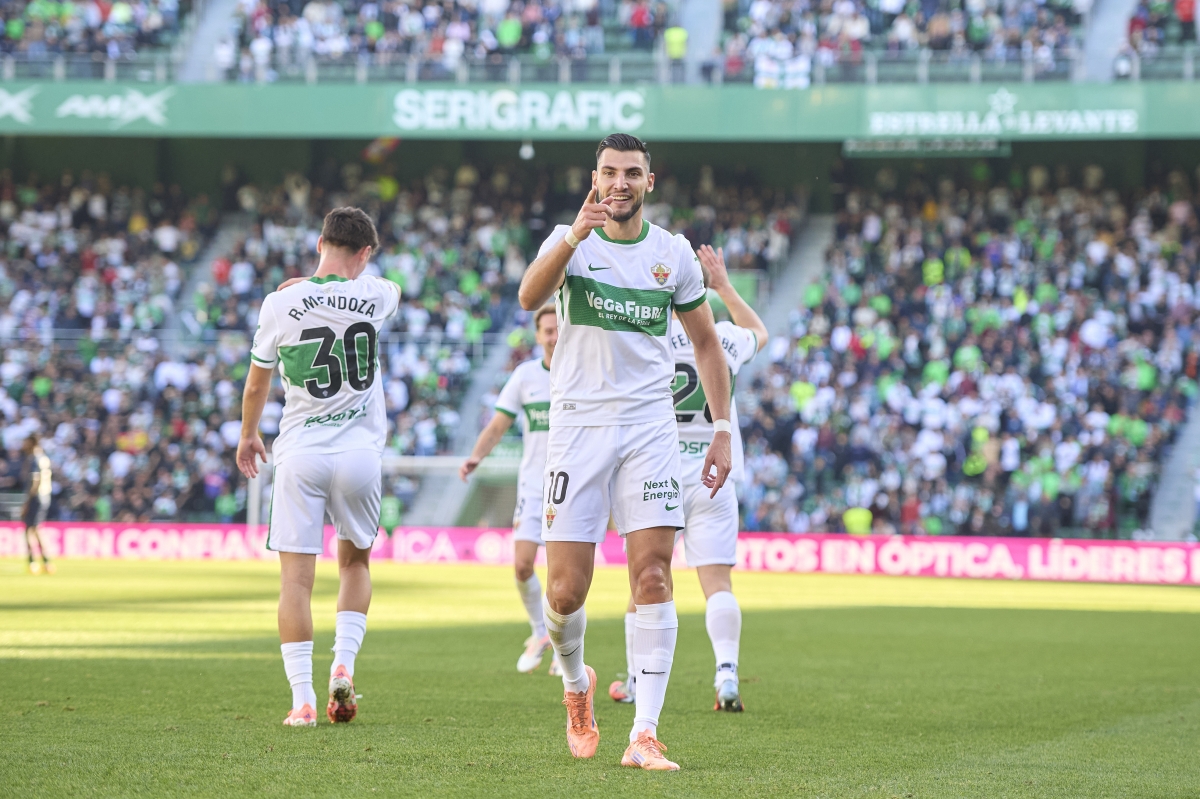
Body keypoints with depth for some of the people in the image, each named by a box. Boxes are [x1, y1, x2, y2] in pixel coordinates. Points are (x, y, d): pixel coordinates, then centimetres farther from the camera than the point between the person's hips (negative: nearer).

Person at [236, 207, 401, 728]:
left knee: (296, 577, 1)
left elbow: (257, 381, 10)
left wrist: (248, 435, 28)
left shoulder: (281, 303, -4)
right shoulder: (376, 296, -3)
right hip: (360, 451, 1)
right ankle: (343, 665, 4)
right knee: (355, 562, 22)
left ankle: (302, 699, -5)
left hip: (300, 452, -1)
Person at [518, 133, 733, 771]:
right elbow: (528, 298, -22)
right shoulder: (569, 241, 0)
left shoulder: (674, 253, 7)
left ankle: (645, 734, -10)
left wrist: (722, 427, 10)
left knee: (653, 576, -11)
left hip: (650, 425, 1)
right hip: (578, 424, -1)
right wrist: (576, 235, -37)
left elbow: (706, 342, 17)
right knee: (566, 592, -4)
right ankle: (575, 682, 28)